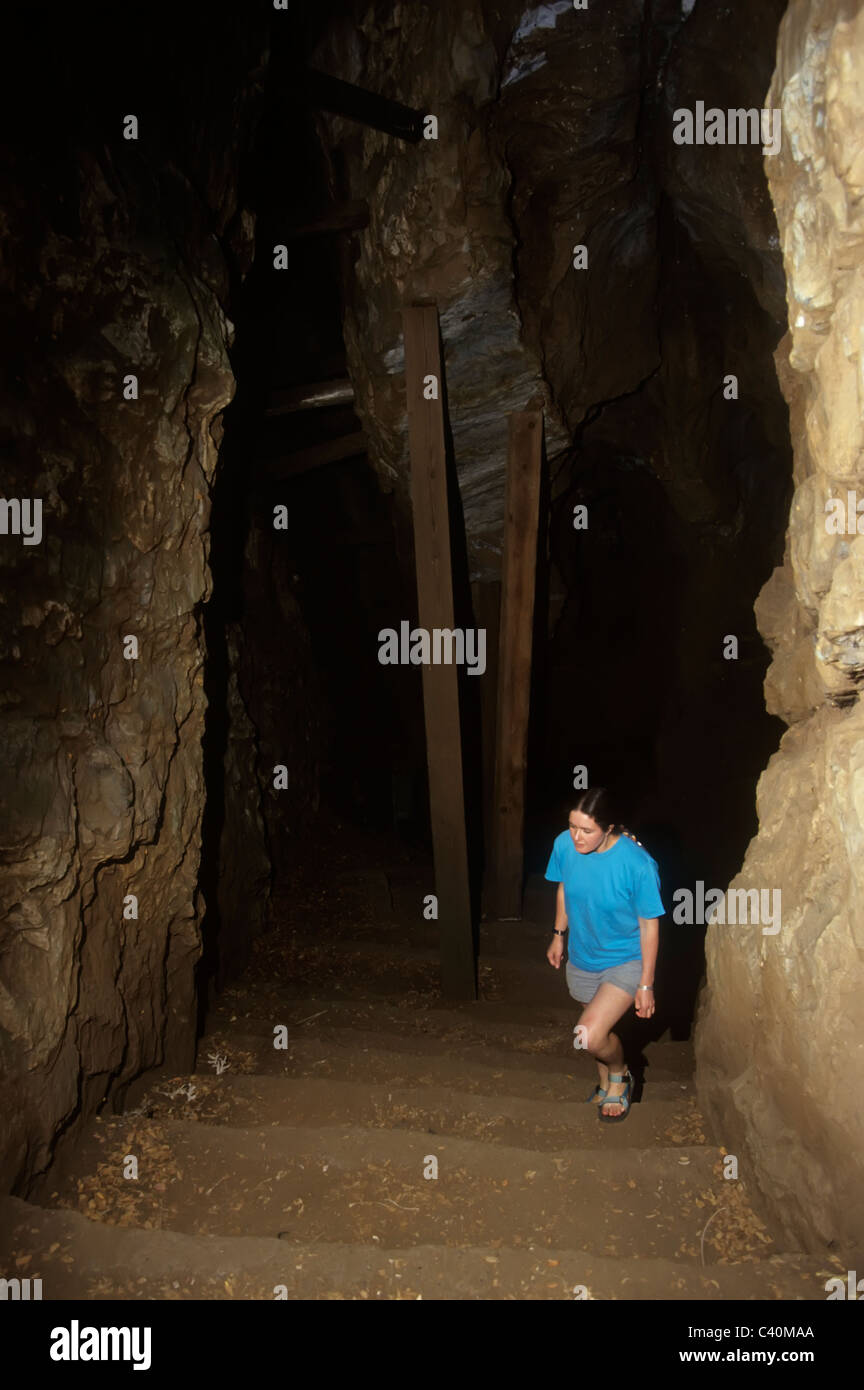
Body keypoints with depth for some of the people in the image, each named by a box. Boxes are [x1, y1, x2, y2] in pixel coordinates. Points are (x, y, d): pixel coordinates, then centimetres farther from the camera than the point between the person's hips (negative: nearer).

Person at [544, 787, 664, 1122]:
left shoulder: (637, 864, -30)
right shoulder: (565, 845, -18)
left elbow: (649, 925, -18)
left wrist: (646, 984, -13)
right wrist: (559, 935, 13)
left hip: (626, 960, -5)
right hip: (583, 956, 5)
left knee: (590, 1036, -18)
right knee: (599, 1030, 22)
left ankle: (619, 1074, 17)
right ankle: (607, 1084, 53)